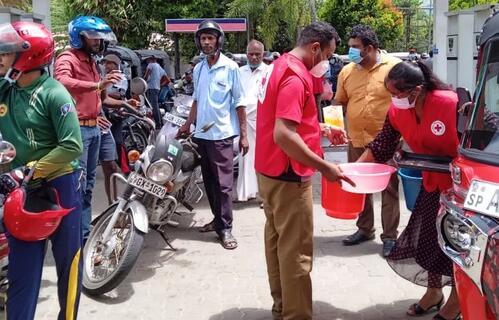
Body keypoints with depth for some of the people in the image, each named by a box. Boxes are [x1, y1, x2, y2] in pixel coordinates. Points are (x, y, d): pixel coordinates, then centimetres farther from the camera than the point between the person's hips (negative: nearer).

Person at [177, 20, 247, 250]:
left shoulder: (230, 67, -6)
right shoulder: (198, 69, 11)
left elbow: (239, 103, -6)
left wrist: (243, 135, -8)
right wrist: (187, 125, 18)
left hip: (222, 134, -6)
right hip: (202, 133, 6)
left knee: (223, 183, -6)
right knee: (209, 181, 12)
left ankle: (226, 228, 0)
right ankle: (218, 219, 24)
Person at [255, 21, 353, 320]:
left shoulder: (279, 66, 10)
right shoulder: (295, 77, -21)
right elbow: (284, 136, -29)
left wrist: (324, 130, 14)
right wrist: (324, 167, -24)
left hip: (270, 172, 10)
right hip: (288, 177, -10)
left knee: (277, 241, 19)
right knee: (296, 251, -1)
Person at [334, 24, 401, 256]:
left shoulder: (394, 67, -8)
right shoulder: (347, 71, 5)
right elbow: (339, 103, 13)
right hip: (356, 140, 5)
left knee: (389, 188, 3)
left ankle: (390, 236, 13)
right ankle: (364, 229, 30)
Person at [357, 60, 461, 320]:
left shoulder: (450, 103, -28)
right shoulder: (396, 112, -10)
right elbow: (380, 147, -1)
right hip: (432, 182, 6)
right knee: (426, 237, 10)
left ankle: (457, 298, 25)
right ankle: (434, 292, 32)